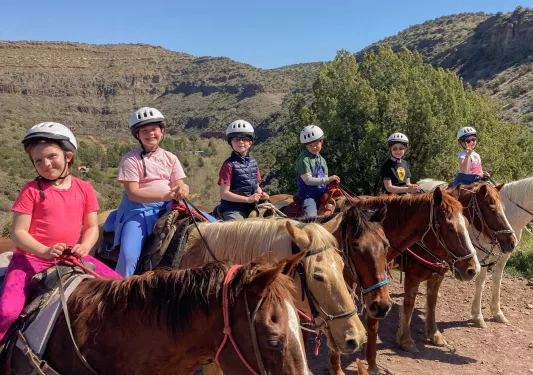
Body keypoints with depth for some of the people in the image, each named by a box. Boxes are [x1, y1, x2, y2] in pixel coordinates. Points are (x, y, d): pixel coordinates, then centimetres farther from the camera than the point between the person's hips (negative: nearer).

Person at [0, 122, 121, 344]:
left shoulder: (84, 189, 4)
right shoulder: (31, 190, -4)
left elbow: (92, 227, 7)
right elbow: (18, 232, -7)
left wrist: (84, 247, -15)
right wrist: (45, 251, -24)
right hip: (31, 258, -3)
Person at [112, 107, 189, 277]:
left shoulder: (170, 158, 9)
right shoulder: (131, 159, -5)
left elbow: (179, 185, 5)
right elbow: (133, 193, -13)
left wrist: (183, 190, -22)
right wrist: (164, 196, -24)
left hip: (168, 207, 5)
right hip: (138, 209, -4)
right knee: (129, 255, -25)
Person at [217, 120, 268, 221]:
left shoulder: (253, 162, 11)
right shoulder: (229, 164, -9)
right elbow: (224, 194, -12)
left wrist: (261, 194, -3)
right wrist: (247, 199, -17)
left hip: (252, 209, 6)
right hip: (233, 211, -6)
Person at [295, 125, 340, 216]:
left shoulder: (322, 160, 15)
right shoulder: (304, 159, -10)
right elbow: (308, 180, -17)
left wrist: (332, 182, -6)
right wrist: (328, 180, -20)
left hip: (323, 193, 8)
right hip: (308, 195, -8)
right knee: (311, 218, -28)